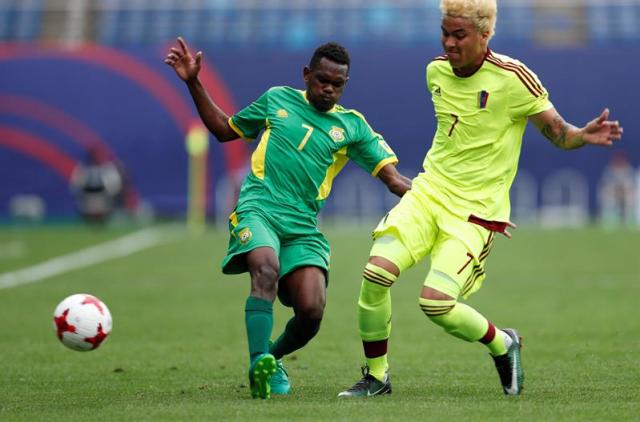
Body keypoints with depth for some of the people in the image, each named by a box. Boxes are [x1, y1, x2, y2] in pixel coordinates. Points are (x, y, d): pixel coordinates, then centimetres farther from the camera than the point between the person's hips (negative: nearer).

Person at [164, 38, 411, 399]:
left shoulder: (352, 125, 13)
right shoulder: (277, 99, 15)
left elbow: (394, 179, 7)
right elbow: (225, 129, 27)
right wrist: (193, 83, 20)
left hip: (303, 227, 2)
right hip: (258, 209, -1)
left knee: (312, 311, -17)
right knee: (266, 269, -34)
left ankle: (272, 358, 15)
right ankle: (259, 363, -43)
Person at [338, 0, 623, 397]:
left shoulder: (512, 78, -14)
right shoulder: (436, 71, 4)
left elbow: (556, 131, -9)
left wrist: (583, 135, -30)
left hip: (476, 209, -5)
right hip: (429, 190, 5)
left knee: (436, 302, -18)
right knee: (377, 271, -16)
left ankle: (502, 345, 13)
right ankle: (376, 376, 3)